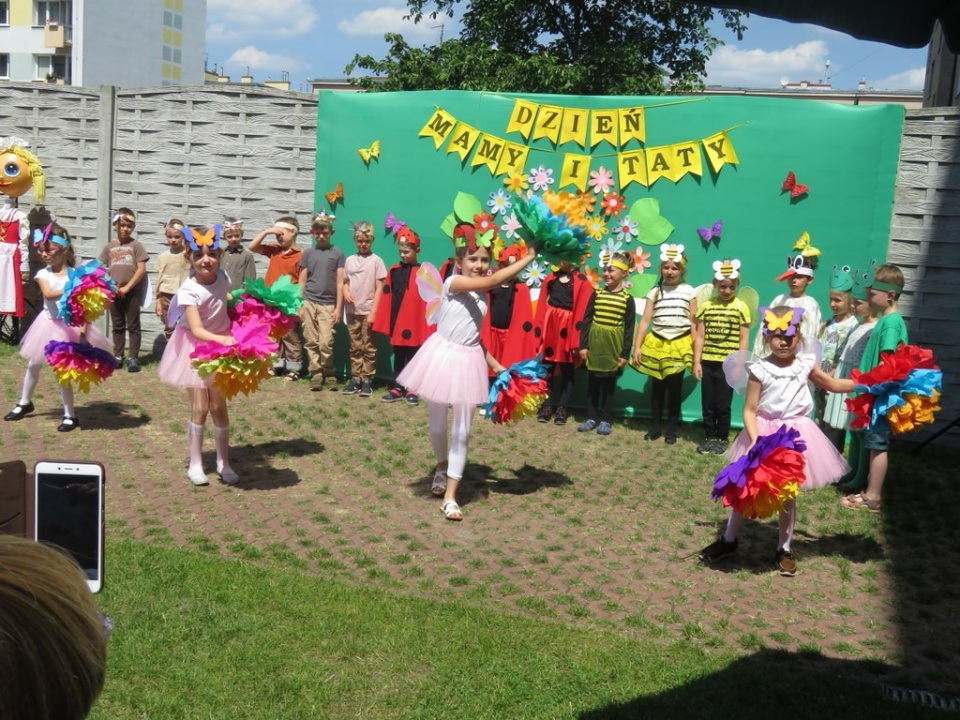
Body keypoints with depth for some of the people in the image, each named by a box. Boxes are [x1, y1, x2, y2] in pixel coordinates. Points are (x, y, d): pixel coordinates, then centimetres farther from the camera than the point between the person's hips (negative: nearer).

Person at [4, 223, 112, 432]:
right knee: (33, 364, 18)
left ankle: (70, 415, 8)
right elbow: (48, 294, -22)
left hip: (69, 325, -5)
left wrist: (83, 329, -23)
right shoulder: (43, 274, -2)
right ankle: (24, 403, 40)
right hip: (48, 323, 5)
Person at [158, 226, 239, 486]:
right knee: (199, 407, -4)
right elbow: (197, 330, -29)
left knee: (219, 405, 5)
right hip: (195, 347, -3)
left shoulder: (222, 277, -9)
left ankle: (223, 462, 16)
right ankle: (195, 464, 10)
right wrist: (221, 339, -45)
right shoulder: (188, 290, -23)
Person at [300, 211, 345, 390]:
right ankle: (315, 373, 11)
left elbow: (340, 282, 2)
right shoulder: (308, 254, 11)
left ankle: (329, 373, 8)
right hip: (309, 303, 2)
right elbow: (302, 281, 13)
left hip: (328, 305, -2)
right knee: (311, 342, 2)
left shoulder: (337, 254, 4)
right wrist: (300, 305, 7)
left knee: (326, 343, -9)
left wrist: (338, 307, -2)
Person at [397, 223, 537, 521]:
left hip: (468, 361, 5)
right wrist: (530, 257, -25)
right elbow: (494, 280, -27)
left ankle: (450, 496, 9)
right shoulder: (454, 282, -12)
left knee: (462, 432, 2)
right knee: (437, 426, 9)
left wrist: (497, 365, 13)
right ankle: (442, 467, 41)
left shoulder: (481, 295, 9)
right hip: (443, 356, -5)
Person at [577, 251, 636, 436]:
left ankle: (605, 420, 16)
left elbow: (629, 328, -4)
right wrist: (583, 345, -4)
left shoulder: (627, 299, -4)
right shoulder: (597, 294, 1)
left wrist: (625, 353, -7)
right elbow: (586, 320, 2)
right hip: (595, 342, 2)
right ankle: (591, 417, 17)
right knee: (592, 383, 8)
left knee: (609, 384, 7)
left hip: (614, 345, -2)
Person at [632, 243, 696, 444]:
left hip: (679, 345, -1)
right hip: (656, 343, 1)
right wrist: (637, 347, -5)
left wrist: (696, 350, -1)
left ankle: (671, 429, 14)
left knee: (674, 388, 3)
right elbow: (645, 320, 1)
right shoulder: (654, 292, 5)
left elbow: (693, 322, 2)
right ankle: (655, 426, 18)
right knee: (656, 386, 7)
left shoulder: (688, 291, 2)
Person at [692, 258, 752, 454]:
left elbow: (744, 339, -2)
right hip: (708, 362, 2)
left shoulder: (741, 307, -2)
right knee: (707, 404, 9)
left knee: (723, 405, 4)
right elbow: (700, 336, 4)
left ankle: (722, 439, 18)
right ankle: (709, 437, 21)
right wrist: (696, 362, 0)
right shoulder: (706, 306, 3)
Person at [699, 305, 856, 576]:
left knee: (788, 494, 11)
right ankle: (728, 539, 27)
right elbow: (749, 410, -14)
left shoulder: (805, 365, -3)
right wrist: (755, 440, -26)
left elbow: (833, 385, 14)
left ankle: (785, 549, 27)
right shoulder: (760, 370, -14)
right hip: (765, 433, -2)